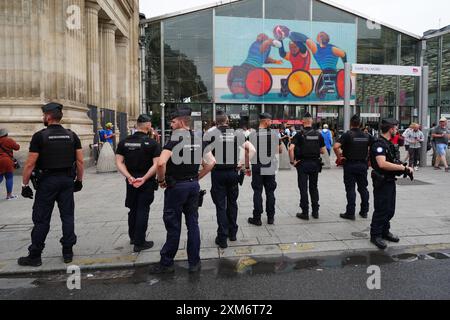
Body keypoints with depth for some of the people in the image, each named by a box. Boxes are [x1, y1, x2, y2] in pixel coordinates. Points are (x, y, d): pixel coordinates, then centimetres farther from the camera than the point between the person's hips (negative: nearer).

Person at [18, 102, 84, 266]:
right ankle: (68, 253, 15)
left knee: (41, 219, 5)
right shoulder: (72, 135, 3)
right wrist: (79, 180, 13)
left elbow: (30, 164, -9)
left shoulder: (39, 136, -8)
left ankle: (34, 256, 15)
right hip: (67, 179, 4)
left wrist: (25, 185, -1)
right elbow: (80, 161, 3)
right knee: (67, 216, 9)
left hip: (47, 181, -3)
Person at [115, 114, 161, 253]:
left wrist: (129, 177, -13)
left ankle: (132, 237, 36)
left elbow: (119, 162, -5)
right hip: (147, 183, -4)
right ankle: (139, 242, 11)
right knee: (143, 210, 5)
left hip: (131, 181, 4)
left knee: (133, 209, 20)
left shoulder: (124, 142, 1)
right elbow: (156, 164, -19)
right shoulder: (152, 143, -10)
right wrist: (144, 178, -20)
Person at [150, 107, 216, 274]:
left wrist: (161, 180, -10)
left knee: (173, 225, 4)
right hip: (193, 185, 6)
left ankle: (166, 263, 18)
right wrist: (197, 177, 9)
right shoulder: (198, 140, 6)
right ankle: (194, 263, 18)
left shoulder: (174, 139, -14)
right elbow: (211, 162, 6)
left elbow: (161, 163, -26)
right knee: (193, 223, 11)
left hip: (176, 186, -6)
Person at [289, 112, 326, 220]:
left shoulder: (300, 134, -8)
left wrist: (292, 161, -9)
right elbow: (323, 151, 4)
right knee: (314, 187, 15)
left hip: (302, 164, -3)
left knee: (303, 188, 3)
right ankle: (315, 211, 19)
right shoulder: (318, 134, 2)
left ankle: (305, 212, 7)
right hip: (315, 163, 4)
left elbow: (291, 149, -20)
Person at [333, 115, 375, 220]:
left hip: (350, 165, -4)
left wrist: (339, 157, -10)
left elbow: (336, 146, -24)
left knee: (350, 189, 1)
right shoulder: (366, 135, 4)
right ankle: (364, 211, 23)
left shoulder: (347, 135, -10)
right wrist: (369, 157, 10)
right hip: (363, 164, 4)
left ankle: (350, 213, 4)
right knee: (363, 188, 14)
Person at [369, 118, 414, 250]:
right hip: (382, 182, -10)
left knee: (390, 209, 17)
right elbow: (382, 164, -31)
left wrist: (405, 168, 1)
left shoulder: (389, 143, 13)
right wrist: (403, 168, -25)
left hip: (390, 181, 10)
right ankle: (375, 235, 10)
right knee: (381, 210, -2)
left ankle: (385, 231, 31)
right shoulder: (379, 144, -19)